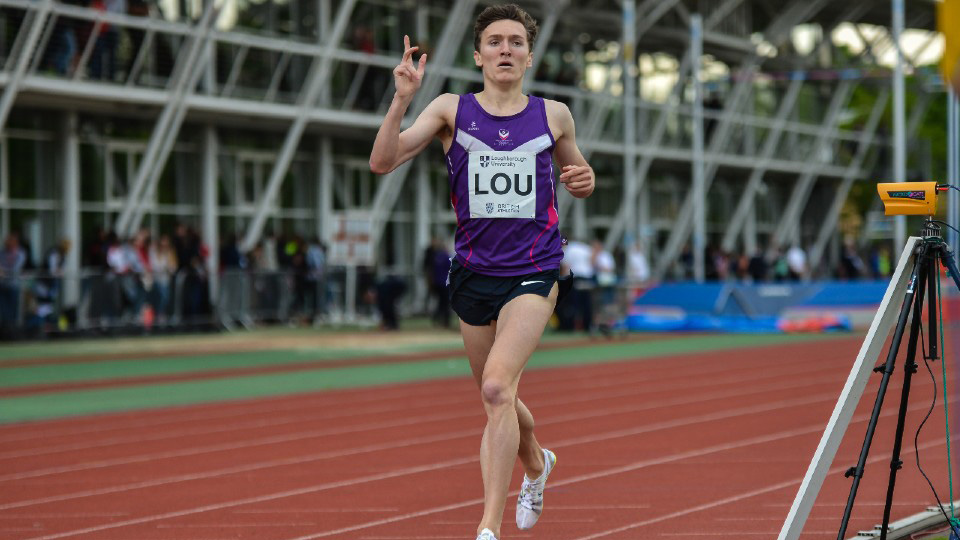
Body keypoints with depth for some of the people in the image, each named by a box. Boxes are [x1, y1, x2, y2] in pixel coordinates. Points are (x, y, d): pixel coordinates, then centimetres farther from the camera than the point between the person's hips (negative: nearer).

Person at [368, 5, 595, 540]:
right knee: (501, 401, 16)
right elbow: (383, 161, -9)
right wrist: (403, 99, -22)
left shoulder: (553, 115, 4)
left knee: (497, 386, -23)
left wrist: (583, 179, -3)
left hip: (534, 273, -2)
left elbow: (578, 176, 21)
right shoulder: (452, 110, 1)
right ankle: (537, 464, 51)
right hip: (474, 271, 2)